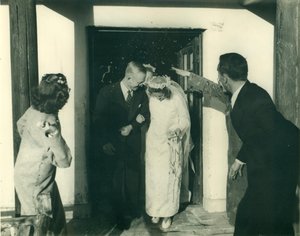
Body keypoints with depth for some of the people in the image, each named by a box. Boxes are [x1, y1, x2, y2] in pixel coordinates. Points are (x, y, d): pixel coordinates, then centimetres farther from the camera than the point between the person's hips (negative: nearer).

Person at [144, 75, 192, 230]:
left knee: (169, 179, 3)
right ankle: (155, 210, 27)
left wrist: (176, 130, -30)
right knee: (153, 178, 9)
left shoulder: (177, 97, -21)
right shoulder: (151, 96, -11)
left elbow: (185, 121, -15)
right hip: (154, 142, 3)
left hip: (171, 144, -3)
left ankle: (167, 214, 19)